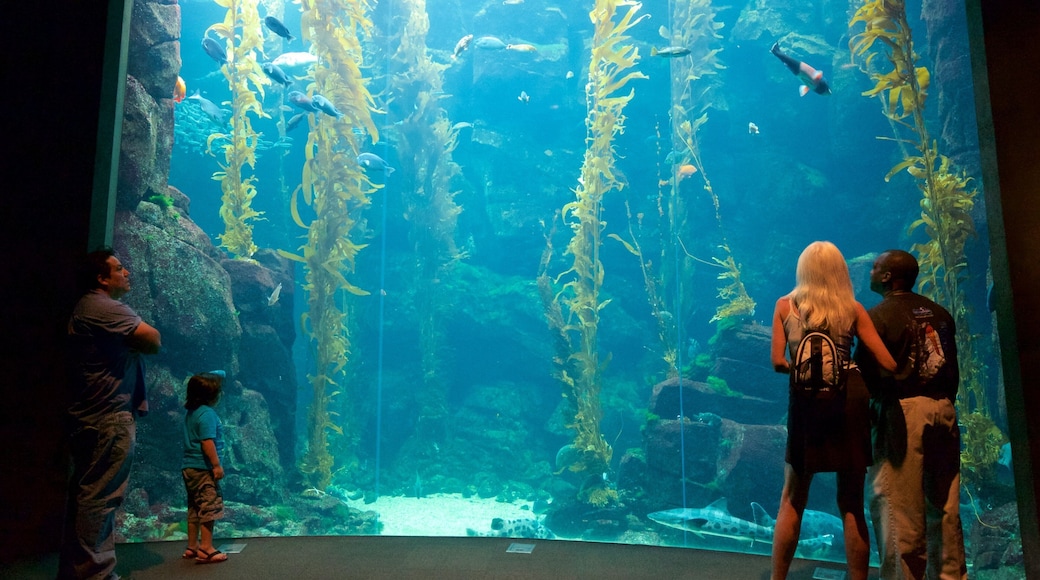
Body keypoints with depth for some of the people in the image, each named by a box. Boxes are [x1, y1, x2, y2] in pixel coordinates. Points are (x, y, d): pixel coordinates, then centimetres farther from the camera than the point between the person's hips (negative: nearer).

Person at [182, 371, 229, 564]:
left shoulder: (191, 411, 10)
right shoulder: (207, 414, -17)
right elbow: (207, 442, -23)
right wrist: (217, 465, -20)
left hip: (190, 467, 10)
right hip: (203, 468, -10)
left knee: (195, 508, 16)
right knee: (209, 506, -5)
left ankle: (192, 547, 23)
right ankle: (206, 549, -4)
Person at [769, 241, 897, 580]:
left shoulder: (785, 305, 5)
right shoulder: (853, 308, 5)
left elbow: (778, 362, -1)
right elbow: (888, 363, 1)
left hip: (806, 400, 0)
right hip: (849, 397, 1)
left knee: (792, 500, 11)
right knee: (852, 504, 10)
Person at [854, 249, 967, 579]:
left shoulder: (878, 316, -9)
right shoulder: (939, 313, 13)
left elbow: (866, 370, -13)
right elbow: (953, 367, 16)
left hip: (902, 411, -7)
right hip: (943, 409, 7)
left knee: (899, 507, -1)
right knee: (944, 505, 14)